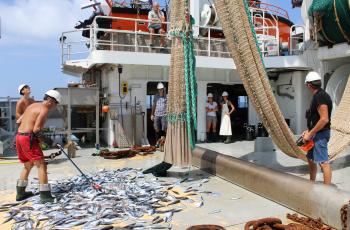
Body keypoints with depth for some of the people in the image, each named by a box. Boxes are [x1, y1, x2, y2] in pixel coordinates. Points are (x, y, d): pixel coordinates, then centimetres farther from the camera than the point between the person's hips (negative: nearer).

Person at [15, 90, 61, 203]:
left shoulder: (33, 105, 18)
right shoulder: (44, 109, -10)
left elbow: (20, 119, 18)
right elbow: (36, 129, -20)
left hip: (19, 136, 9)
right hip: (28, 138, -9)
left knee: (28, 165, 22)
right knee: (41, 165, -4)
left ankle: (20, 193, 30)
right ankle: (45, 196, -4)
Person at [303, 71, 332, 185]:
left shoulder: (320, 96, -19)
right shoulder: (317, 96, 13)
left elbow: (324, 119, -25)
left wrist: (310, 134, -20)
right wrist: (308, 131, 17)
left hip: (320, 134, -11)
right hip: (316, 133, 11)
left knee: (323, 162, -7)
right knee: (310, 158, 20)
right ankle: (311, 183, 34)